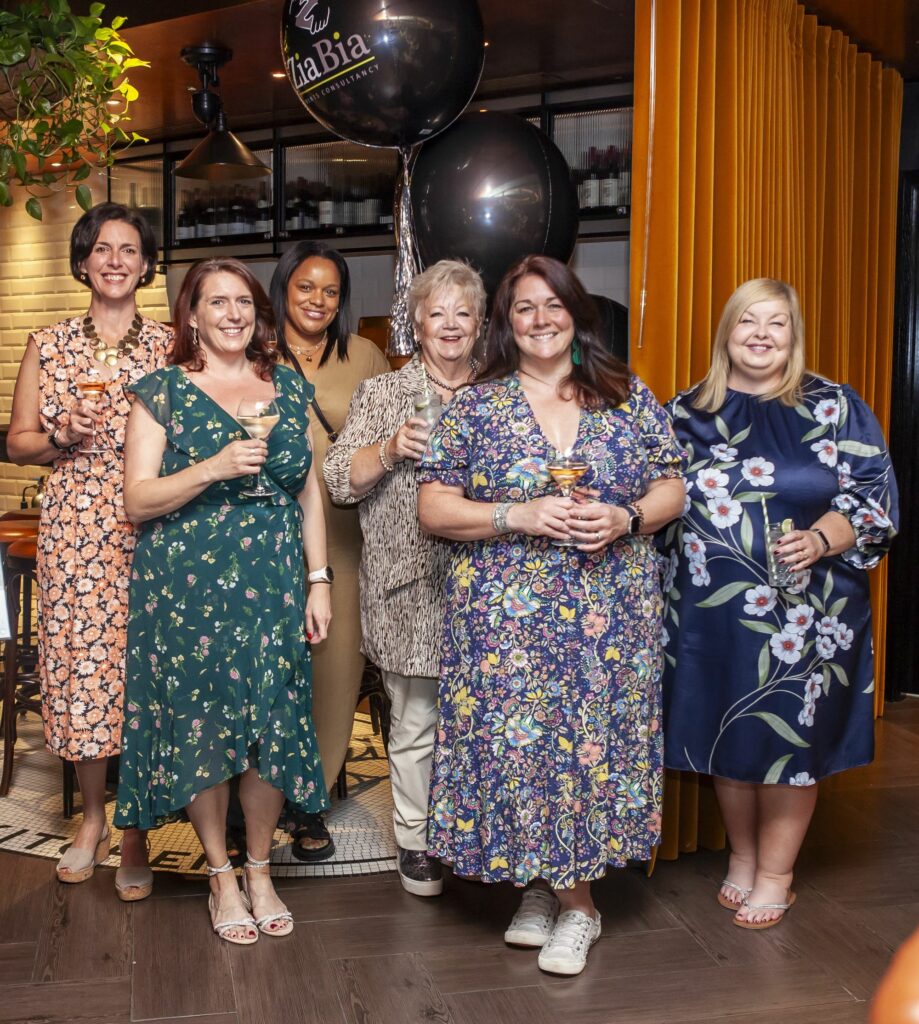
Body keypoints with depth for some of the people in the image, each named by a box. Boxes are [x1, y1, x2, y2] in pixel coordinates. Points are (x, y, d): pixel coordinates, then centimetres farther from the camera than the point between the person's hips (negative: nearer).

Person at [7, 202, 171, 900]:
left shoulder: (171, 346, 5)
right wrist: (62, 438, -8)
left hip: (151, 530, -1)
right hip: (72, 529, 1)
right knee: (79, 667, 4)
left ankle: (136, 832, 15)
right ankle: (93, 816, 25)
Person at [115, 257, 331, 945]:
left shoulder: (290, 389, 10)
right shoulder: (162, 392, 1)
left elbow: (310, 493, 12)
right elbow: (138, 501, -5)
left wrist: (319, 582, 5)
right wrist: (213, 468, -19)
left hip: (272, 587, 3)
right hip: (187, 588, -2)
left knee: (274, 723, 4)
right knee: (200, 725, 3)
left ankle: (260, 870, 24)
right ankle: (221, 876, 22)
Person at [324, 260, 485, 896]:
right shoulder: (381, 395, 5)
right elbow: (339, 482, -1)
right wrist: (391, 449, -16)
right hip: (408, 590, -2)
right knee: (416, 723, 5)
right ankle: (415, 840, 22)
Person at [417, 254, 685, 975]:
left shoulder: (629, 397, 7)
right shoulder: (476, 406, 2)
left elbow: (672, 488, 9)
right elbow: (434, 508, -1)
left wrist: (625, 519, -12)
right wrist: (521, 517, -15)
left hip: (613, 615, 1)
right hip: (508, 617, -1)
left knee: (596, 741, 2)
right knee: (523, 740, 1)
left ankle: (547, 886, 23)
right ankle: (574, 903, 21)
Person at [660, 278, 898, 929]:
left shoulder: (835, 408, 0)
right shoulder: (687, 413, 6)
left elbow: (874, 496, -3)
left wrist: (822, 539, -19)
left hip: (804, 612, -2)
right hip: (711, 611, 2)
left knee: (791, 738, 6)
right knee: (726, 735, 12)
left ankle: (775, 874, 25)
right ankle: (742, 855, 35)